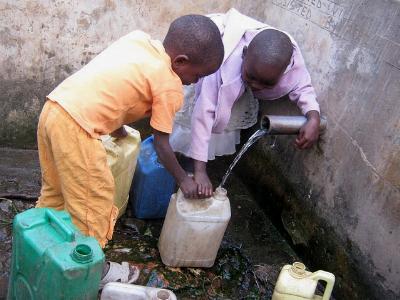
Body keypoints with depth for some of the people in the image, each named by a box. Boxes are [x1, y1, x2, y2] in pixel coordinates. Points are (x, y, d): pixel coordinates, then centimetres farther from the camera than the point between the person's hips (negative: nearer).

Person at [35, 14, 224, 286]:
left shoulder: (138, 38, 12)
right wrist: (183, 179, 15)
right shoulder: (170, 86, -7)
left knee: (56, 190, 26)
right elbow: (161, 144, 1)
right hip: (76, 127, -9)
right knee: (95, 200, 8)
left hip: (53, 109, 9)